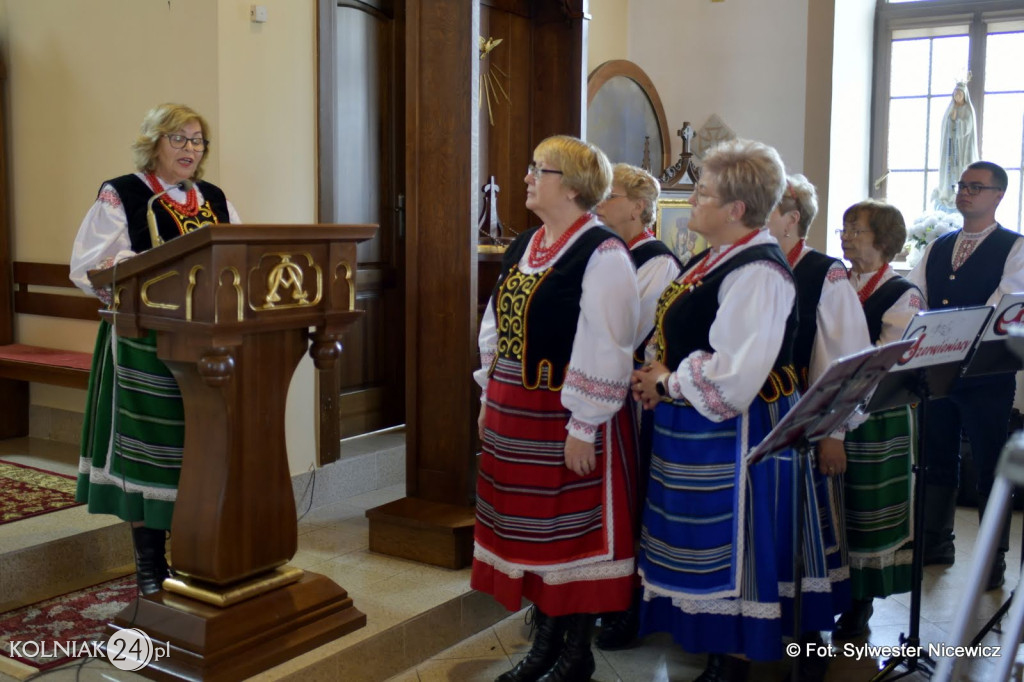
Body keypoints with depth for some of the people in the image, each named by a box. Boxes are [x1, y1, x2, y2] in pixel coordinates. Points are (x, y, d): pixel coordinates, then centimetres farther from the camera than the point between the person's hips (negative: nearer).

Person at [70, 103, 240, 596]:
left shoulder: (215, 200, 15)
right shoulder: (120, 197, -2)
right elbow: (89, 267, -10)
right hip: (145, 345, -5)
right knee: (147, 447, 2)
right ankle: (150, 564, 15)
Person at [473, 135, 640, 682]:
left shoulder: (602, 253, -15)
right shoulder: (522, 246, 11)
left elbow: (605, 349, -19)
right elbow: (495, 329, 16)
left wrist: (583, 428, -20)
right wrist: (489, 399, 13)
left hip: (566, 420, -8)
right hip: (515, 415, 8)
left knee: (573, 531, 6)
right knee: (532, 530, 15)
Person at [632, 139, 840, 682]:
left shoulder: (756, 272, -20)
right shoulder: (713, 260, 10)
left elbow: (733, 372, -28)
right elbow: (678, 337, 18)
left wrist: (667, 381, -15)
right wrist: (657, 374, 0)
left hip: (731, 432, -9)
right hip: (692, 430, 10)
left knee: (729, 543, 4)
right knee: (702, 544, 19)